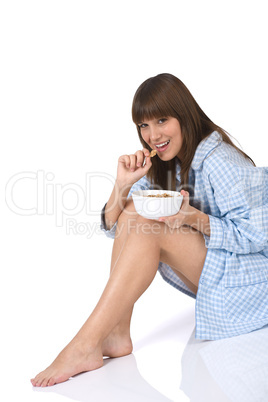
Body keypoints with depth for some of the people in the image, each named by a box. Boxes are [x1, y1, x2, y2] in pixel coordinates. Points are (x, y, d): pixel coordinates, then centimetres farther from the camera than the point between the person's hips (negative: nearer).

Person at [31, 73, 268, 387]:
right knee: (133, 213, -13)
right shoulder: (162, 165, 5)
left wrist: (193, 217, -30)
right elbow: (113, 227, 2)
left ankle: (85, 346, -26)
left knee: (148, 226, -27)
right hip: (207, 273, 7)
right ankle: (116, 336, -17)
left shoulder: (219, 162, -19)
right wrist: (123, 184, -17)